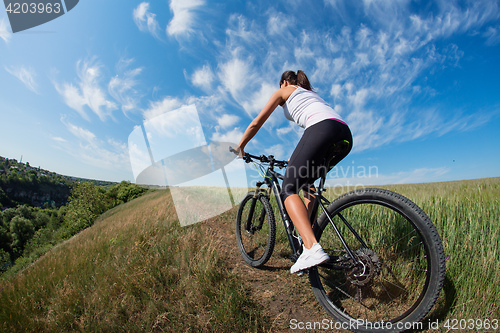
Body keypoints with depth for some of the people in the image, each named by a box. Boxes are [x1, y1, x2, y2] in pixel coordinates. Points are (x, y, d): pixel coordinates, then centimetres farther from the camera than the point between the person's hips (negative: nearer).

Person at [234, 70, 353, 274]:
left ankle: (312, 249, -28)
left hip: (323, 129, -8)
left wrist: (239, 148, 29)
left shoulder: (284, 91, 22)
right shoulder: (311, 94, 42)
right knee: (306, 180, 24)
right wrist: (298, 158, 51)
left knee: (289, 188, -10)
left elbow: (256, 123, 19)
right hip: (345, 135, 8)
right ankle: (307, 234, 19)